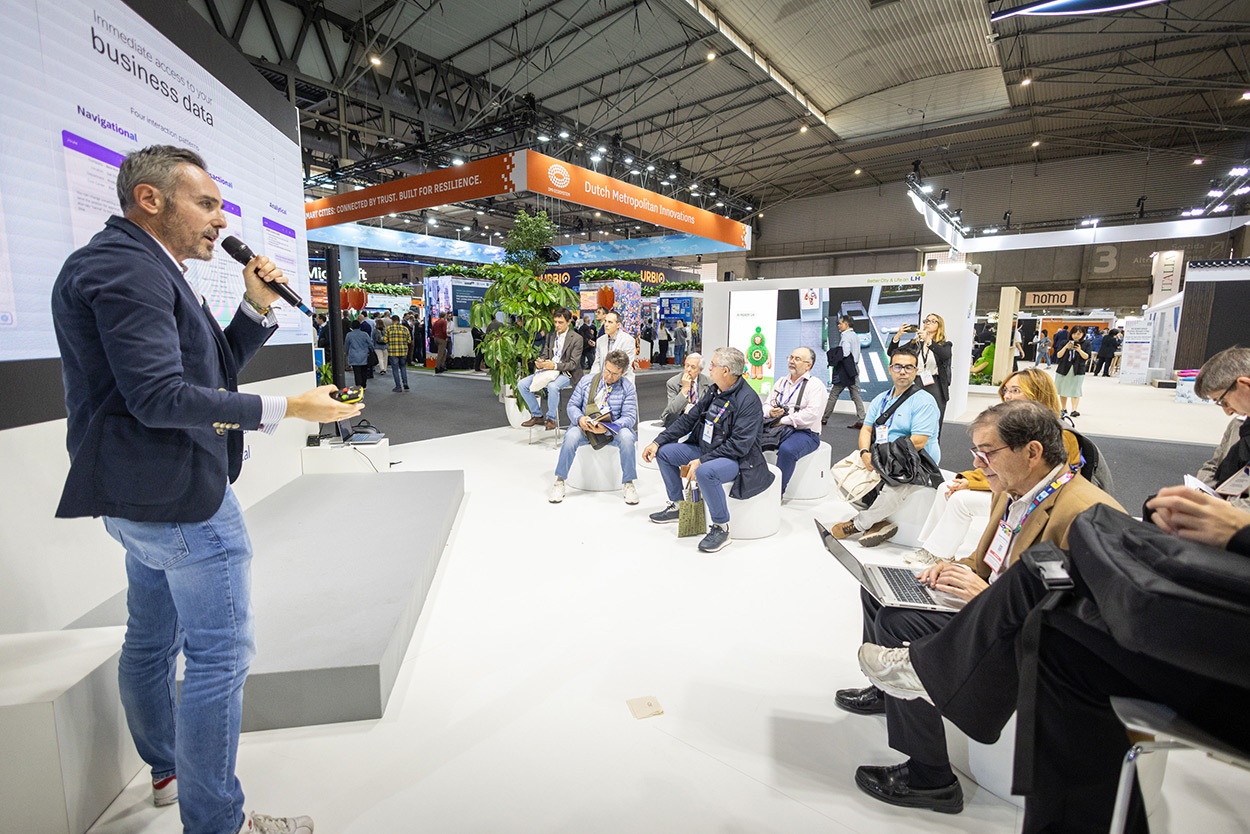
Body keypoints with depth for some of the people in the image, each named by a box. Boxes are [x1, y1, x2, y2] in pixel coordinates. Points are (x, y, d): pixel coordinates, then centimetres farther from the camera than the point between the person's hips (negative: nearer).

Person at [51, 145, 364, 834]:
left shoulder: (143, 270, 16)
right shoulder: (127, 268, -16)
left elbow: (214, 370, 15)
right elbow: (162, 397, -25)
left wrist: (257, 307, 4)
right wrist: (289, 408, -25)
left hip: (141, 496, 11)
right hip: (179, 499, -11)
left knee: (151, 641, 22)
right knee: (219, 654, -2)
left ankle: (167, 770, 41)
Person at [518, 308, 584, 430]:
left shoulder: (576, 339, -6)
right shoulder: (550, 336, 13)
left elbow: (573, 363, -12)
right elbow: (544, 354, 16)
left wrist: (555, 366, -25)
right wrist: (540, 362, -10)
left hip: (566, 373, -7)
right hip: (548, 371, 7)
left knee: (552, 386, -39)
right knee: (522, 384, -9)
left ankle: (551, 419, -18)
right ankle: (537, 415, 3)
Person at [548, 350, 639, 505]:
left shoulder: (628, 387, -1)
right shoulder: (587, 380, 4)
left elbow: (629, 417, -10)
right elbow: (573, 405, 7)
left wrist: (606, 428, -27)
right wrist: (580, 418, -18)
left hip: (612, 430, -1)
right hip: (585, 427, 1)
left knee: (626, 436, -33)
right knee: (571, 436, -32)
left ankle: (629, 483, -16)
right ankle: (559, 482, -14)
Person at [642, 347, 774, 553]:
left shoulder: (748, 399, -21)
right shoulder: (714, 391, 4)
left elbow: (739, 445, -26)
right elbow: (689, 418, 9)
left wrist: (701, 461, -28)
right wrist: (658, 442, 2)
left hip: (738, 459, -9)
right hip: (706, 450, 9)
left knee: (705, 472, -39)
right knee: (663, 451, 6)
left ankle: (721, 528, -17)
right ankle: (676, 506, 19)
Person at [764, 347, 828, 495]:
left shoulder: (815, 385, -2)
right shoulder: (781, 382, 19)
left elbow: (812, 414, -16)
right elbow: (767, 405, 20)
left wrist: (783, 420, -15)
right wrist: (770, 412, -6)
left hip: (804, 432, -6)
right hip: (778, 428, 6)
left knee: (787, 449, -37)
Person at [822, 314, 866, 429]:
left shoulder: (846, 335, -11)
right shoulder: (855, 335, 16)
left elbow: (845, 352, -21)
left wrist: (833, 353, -7)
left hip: (845, 369, -8)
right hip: (854, 368, 8)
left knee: (833, 394, 1)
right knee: (855, 395, 5)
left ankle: (824, 418, 8)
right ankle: (860, 421, 1)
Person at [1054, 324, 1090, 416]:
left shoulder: (1085, 344, 4)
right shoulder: (1065, 343, 5)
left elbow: (1086, 357, -3)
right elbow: (1058, 355, -1)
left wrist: (1080, 350, -20)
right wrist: (1066, 347, -16)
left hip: (1077, 370, -2)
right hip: (1063, 369, 2)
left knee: (1075, 391, -8)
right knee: (1063, 390, 9)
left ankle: (1074, 410, -13)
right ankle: (1063, 409, 22)